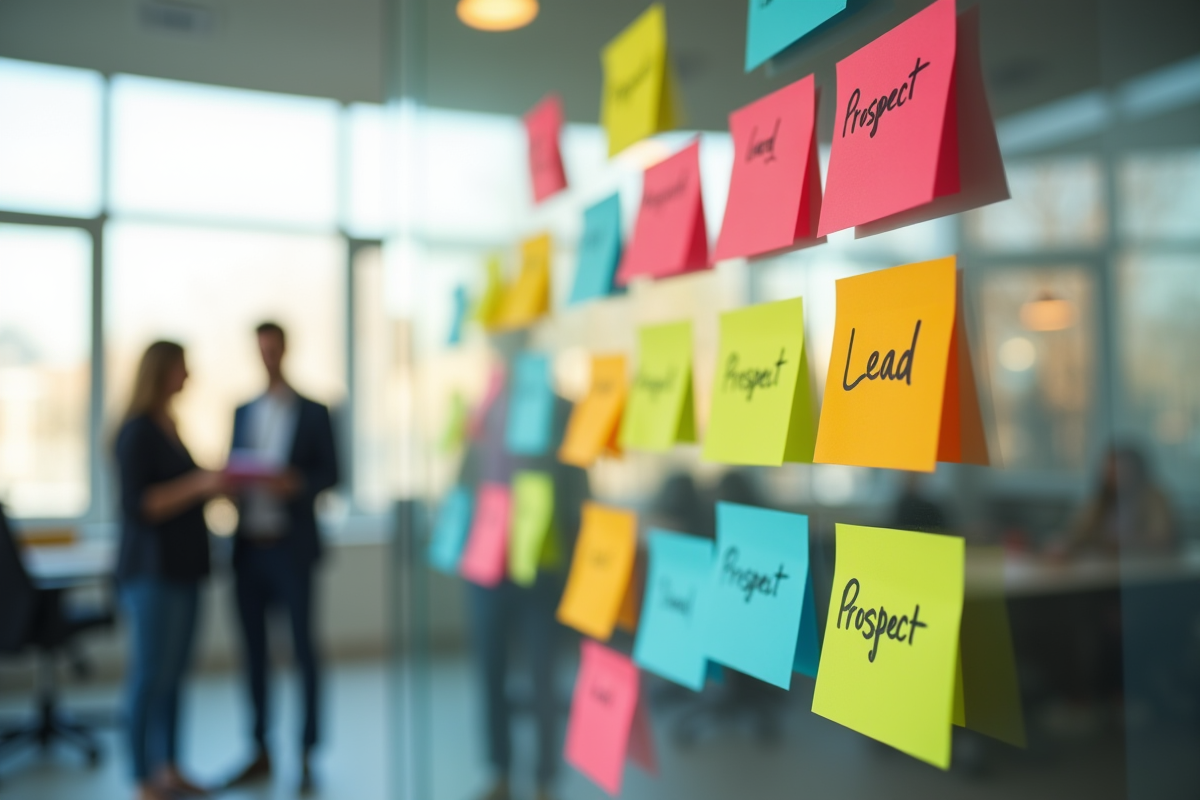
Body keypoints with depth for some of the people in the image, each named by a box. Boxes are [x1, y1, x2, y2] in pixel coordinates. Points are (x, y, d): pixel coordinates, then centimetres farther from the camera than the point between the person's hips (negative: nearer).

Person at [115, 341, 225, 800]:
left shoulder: (168, 427, 14)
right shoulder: (137, 431, -12)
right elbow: (138, 506, -19)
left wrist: (216, 485, 7)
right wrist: (198, 483, -24)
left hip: (182, 570, 8)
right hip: (151, 572, -8)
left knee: (174, 673, 12)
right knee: (150, 674, -2)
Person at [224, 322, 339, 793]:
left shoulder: (313, 412, 3)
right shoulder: (243, 412, 16)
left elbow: (330, 473, -1)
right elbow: (234, 468, 16)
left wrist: (296, 482, -20)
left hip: (292, 547, -4)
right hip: (249, 546, 4)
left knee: (302, 648, 0)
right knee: (254, 649, 9)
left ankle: (306, 757, 10)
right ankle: (261, 754, 20)